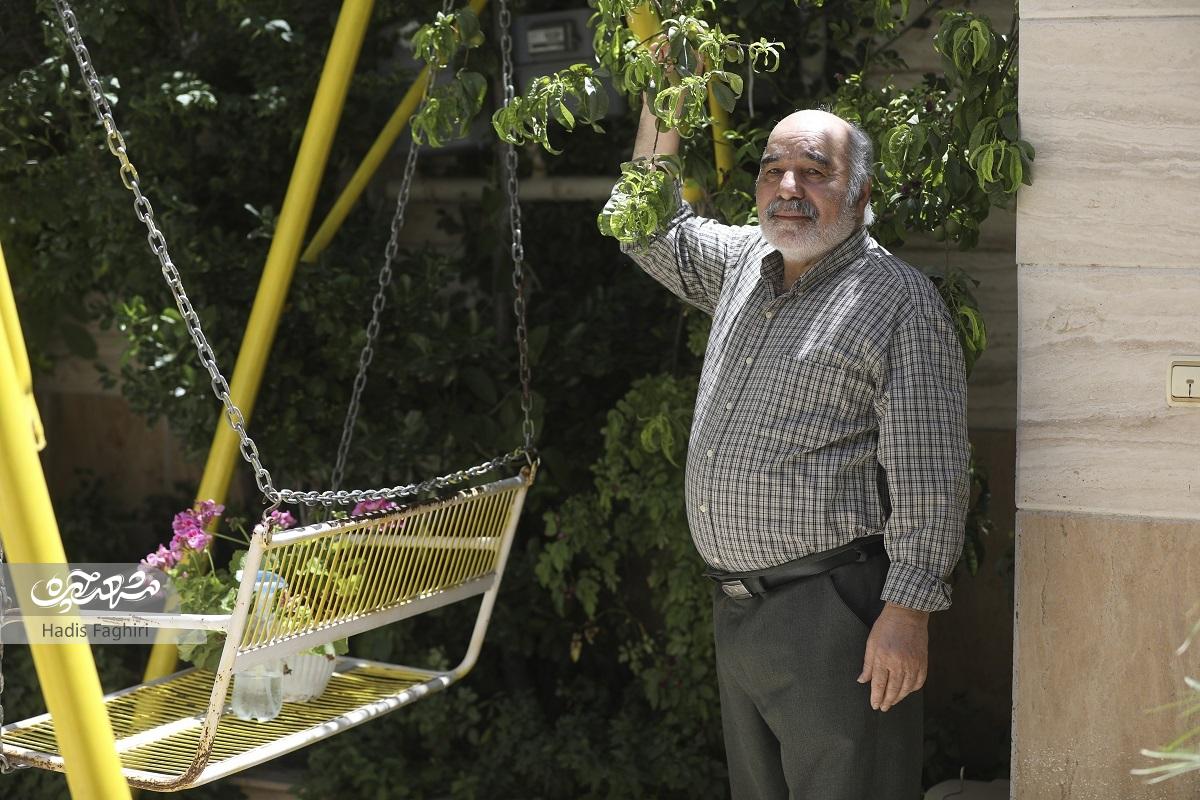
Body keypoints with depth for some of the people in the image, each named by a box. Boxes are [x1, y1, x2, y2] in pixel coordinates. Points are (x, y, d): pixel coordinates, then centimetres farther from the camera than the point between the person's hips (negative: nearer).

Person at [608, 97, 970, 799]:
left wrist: (909, 612, -20)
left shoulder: (902, 300, -9)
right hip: (738, 609, 8)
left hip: (833, 615, -8)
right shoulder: (745, 263, 13)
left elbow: (928, 475, -14)